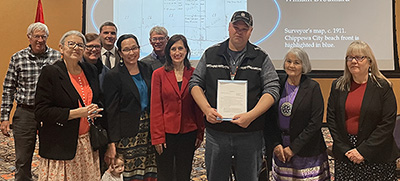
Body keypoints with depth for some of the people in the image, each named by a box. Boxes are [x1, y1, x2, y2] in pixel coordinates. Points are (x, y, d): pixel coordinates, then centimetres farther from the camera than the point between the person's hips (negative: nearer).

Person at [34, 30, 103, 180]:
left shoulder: (91, 70, 9)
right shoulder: (50, 72, -7)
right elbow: (41, 113, -13)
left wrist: (94, 111, 0)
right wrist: (77, 113, -18)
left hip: (88, 144, 5)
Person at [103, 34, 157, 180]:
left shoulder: (147, 70, 10)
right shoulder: (113, 76, -5)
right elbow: (111, 112, -7)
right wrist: (112, 143, -12)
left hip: (149, 129, 5)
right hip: (128, 134, -5)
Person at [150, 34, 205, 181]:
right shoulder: (159, 74, -2)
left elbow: (198, 106, 6)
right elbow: (155, 107, -4)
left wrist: (200, 133, 2)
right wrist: (157, 137, -7)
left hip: (188, 132, 2)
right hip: (166, 132, -1)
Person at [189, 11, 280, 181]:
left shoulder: (261, 58, 3)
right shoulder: (211, 54, 7)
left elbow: (272, 89, -4)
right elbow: (195, 83, 7)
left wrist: (251, 115, -17)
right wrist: (207, 109, -10)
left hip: (250, 134, -1)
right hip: (216, 132, 1)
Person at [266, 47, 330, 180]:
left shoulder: (312, 87, -6)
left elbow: (316, 122, -10)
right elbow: (270, 119, 4)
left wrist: (293, 147, -12)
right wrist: (276, 144, -7)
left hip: (307, 151, -3)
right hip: (281, 150, 3)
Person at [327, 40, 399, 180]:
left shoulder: (383, 87, -3)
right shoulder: (338, 86, 5)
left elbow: (388, 122, -9)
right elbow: (331, 118, 2)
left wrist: (363, 151, -14)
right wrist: (345, 149, -7)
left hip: (377, 155, -2)